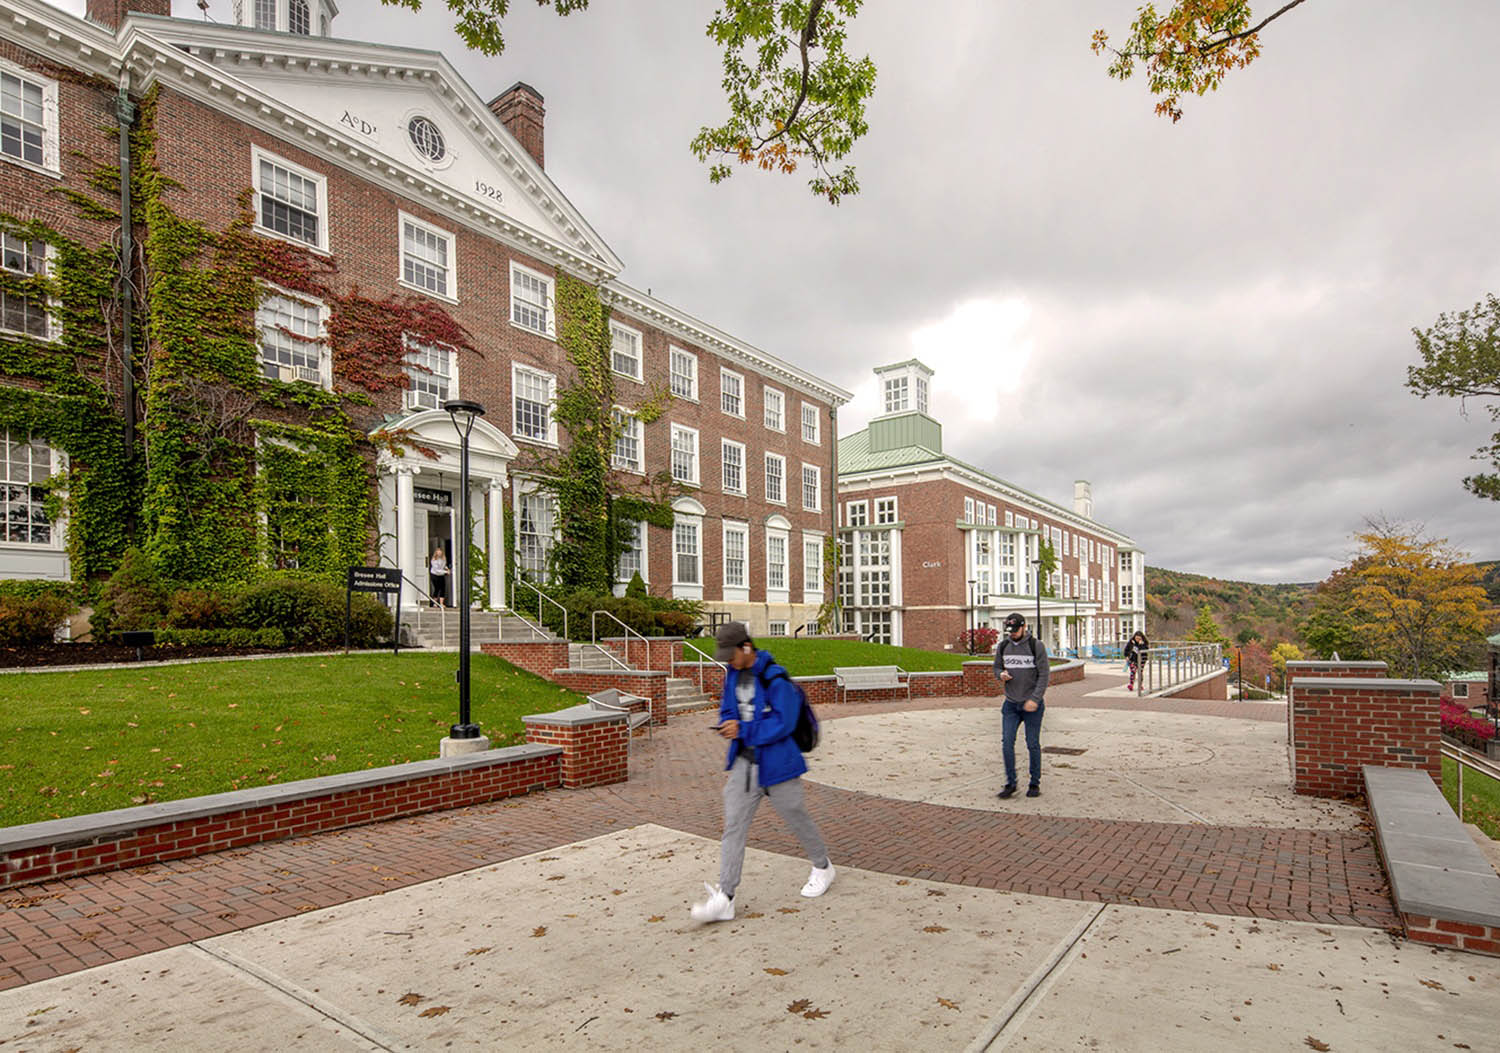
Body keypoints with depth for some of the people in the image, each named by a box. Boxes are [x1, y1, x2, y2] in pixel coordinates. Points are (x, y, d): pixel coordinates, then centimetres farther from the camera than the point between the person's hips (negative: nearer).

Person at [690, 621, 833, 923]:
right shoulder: (733, 674, 4)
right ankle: (724, 898, 2)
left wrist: (742, 730, -24)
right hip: (744, 762, 6)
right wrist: (727, 723, -8)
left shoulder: (774, 678, -21)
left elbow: (783, 723, -23)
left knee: (796, 817, 13)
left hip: (775, 763, -6)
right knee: (733, 825, 0)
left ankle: (822, 867, 40)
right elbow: (728, 707, 15)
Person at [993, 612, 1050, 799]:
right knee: (1007, 743, -4)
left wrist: (1035, 699, -18)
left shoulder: (1036, 646, -8)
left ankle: (1035, 784, 20)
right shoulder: (1003, 646, 4)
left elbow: (1044, 674, -10)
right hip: (1011, 703, 3)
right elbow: (997, 667, 16)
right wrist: (1001, 675, -10)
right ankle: (1010, 784, 6)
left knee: (1033, 744, 5)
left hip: (1032, 704, -3)